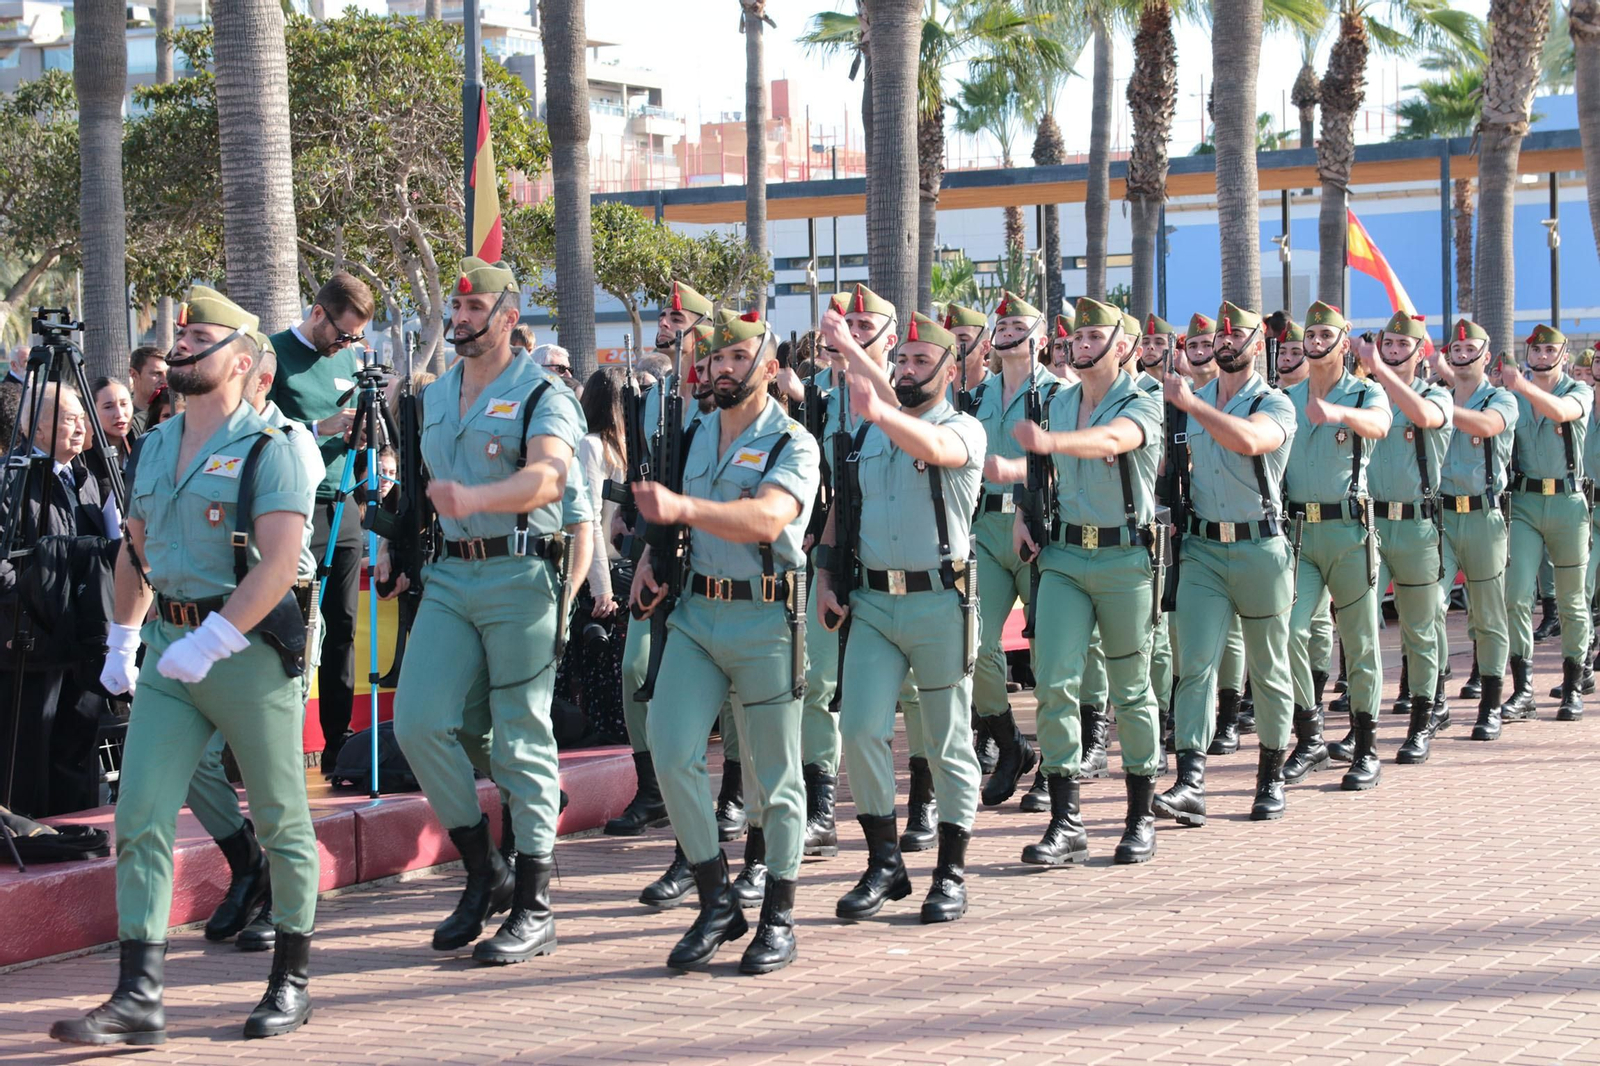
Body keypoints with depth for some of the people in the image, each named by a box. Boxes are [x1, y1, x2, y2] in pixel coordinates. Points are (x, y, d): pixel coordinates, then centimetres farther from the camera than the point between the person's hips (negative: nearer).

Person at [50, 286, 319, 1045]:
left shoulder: (266, 449, -8)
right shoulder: (151, 449, 13)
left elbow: (279, 563, -18)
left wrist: (210, 642, -23)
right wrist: (123, 641, 19)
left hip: (247, 649, -6)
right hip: (168, 649, 6)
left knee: (280, 821, 5)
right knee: (140, 818, -4)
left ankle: (292, 982, 19)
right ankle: (139, 997, -5)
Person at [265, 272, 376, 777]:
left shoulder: (349, 358, 15)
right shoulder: (275, 354, -5)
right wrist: (320, 428, -19)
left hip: (343, 509, 6)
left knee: (341, 629, 8)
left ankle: (338, 742, 14)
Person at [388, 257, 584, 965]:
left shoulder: (541, 394, -6)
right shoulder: (436, 396, 17)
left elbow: (546, 475, -25)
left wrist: (474, 497, -41)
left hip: (519, 576, -6)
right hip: (450, 574, 6)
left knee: (522, 739, -3)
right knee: (417, 721, -7)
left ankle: (534, 907, 4)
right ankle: (483, 873, 9)